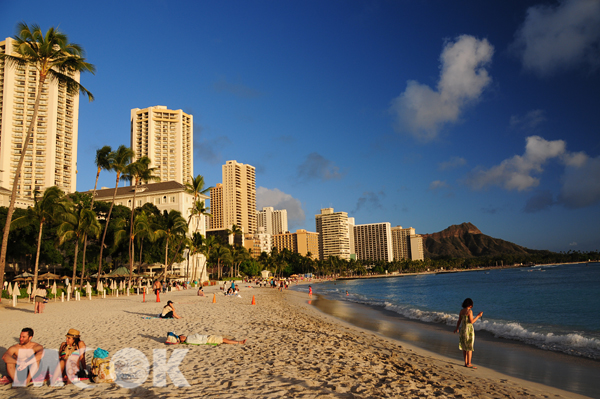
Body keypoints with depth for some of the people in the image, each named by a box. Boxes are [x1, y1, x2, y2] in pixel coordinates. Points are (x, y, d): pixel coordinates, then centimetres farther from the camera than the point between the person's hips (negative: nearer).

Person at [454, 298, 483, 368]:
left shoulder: (461, 311, 7)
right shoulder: (469, 311, -14)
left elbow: (459, 321, 12)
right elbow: (471, 322, -17)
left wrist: (457, 329, 24)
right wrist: (478, 316, -7)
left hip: (463, 329, 7)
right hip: (469, 330, -7)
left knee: (465, 347, 11)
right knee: (469, 347, -2)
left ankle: (466, 363, 15)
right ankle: (469, 363, -1)